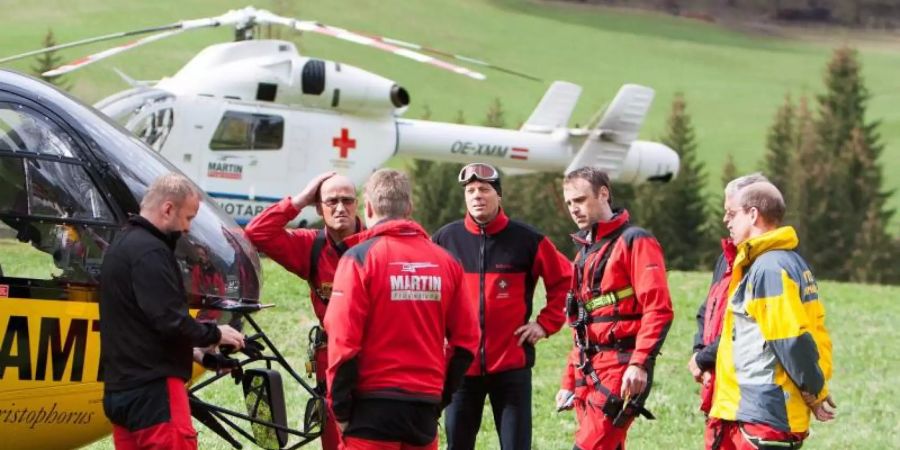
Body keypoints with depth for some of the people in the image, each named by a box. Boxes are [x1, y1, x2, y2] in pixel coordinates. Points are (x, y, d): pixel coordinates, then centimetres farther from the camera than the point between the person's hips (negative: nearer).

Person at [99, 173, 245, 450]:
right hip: (152, 390, -10)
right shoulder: (149, 252, -15)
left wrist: (195, 350, 16)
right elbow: (170, 321, -21)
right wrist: (214, 335, -5)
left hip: (121, 389, 10)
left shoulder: (123, 246, 18)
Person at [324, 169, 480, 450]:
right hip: (426, 409, 5)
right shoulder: (444, 262, 6)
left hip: (374, 405, -5)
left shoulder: (360, 258, -8)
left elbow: (343, 339, -11)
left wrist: (340, 408, -2)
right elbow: (466, 339, 9)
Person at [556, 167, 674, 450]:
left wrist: (640, 364, -25)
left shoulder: (634, 242, -6)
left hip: (621, 371, -8)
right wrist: (569, 381, 23)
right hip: (588, 371, 9)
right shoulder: (585, 251, 21)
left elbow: (658, 310, -15)